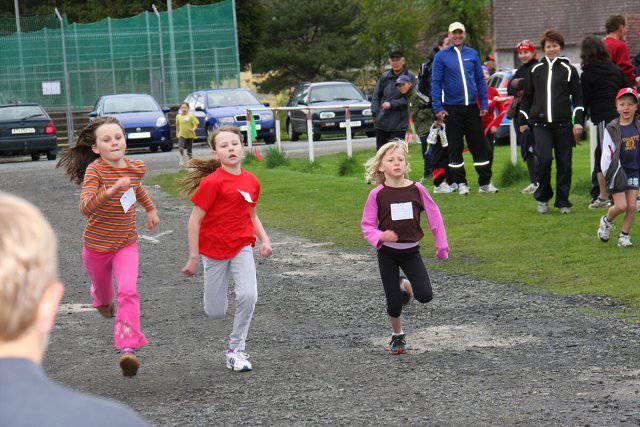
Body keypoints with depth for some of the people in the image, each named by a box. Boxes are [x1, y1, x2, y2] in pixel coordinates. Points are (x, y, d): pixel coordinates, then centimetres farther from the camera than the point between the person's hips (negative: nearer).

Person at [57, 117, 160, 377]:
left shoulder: (135, 167, -8)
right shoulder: (94, 170, -23)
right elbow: (86, 207, -37)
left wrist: (151, 209, 28)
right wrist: (112, 190, -50)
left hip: (126, 244, 1)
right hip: (97, 245, -1)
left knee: (128, 291, -19)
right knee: (102, 286, 24)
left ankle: (129, 348, -25)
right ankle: (103, 301, 62)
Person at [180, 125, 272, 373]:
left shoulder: (251, 181, 3)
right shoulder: (212, 182, -15)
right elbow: (195, 219, -13)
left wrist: (264, 239, 2)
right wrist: (194, 257, -14)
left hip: (242, 246, 4)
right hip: (214, 249, -4)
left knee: (248, 295, -19)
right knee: (215, 313, 2)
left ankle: (236, 350, -2)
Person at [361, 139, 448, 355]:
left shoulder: (417, 189, -7)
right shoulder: (377, 194, -10)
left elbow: (434, 215, 3)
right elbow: (367, 224, -3)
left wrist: (442, 244, 6)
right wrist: (380, 236, -24)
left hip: (411, 251, 1)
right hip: (387, 253, -1)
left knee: (425, 296, -12)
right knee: (394, 302, 1)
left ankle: (406, 286, 22)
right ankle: (397, 335, 27)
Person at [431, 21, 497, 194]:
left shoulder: (472, 54, 8)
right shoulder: (441, 56, -1)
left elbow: (480, 80, 10)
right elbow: (436, 83, -2)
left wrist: (484, 103, 3)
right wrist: (438, 108, -9)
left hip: (472, 107, 2)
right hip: (452, 108, -2)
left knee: (480, 146, 3)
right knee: (455, 148, 4)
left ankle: (485, 182, 9)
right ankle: (460, 183, 13)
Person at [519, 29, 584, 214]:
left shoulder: (568, 69, 5)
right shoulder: (535, 69, 10)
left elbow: (578, 97, 5)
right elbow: (526, 96, 18)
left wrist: (578, 121, -4)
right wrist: (524, 121, 16)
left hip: (563, 124, 0)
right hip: (540, 124, 0)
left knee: (564, 163, 2)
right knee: (544, 159, -15)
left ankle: (563, 201, 14)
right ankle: (543, 198, 3)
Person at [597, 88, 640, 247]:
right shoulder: (611, 129, -6)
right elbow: (606, 155, -6)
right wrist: (605, 175, -10)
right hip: (618, 171, -3)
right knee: (621, 205, -8)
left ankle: (624, 236, 13)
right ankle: (606, 221, 23)